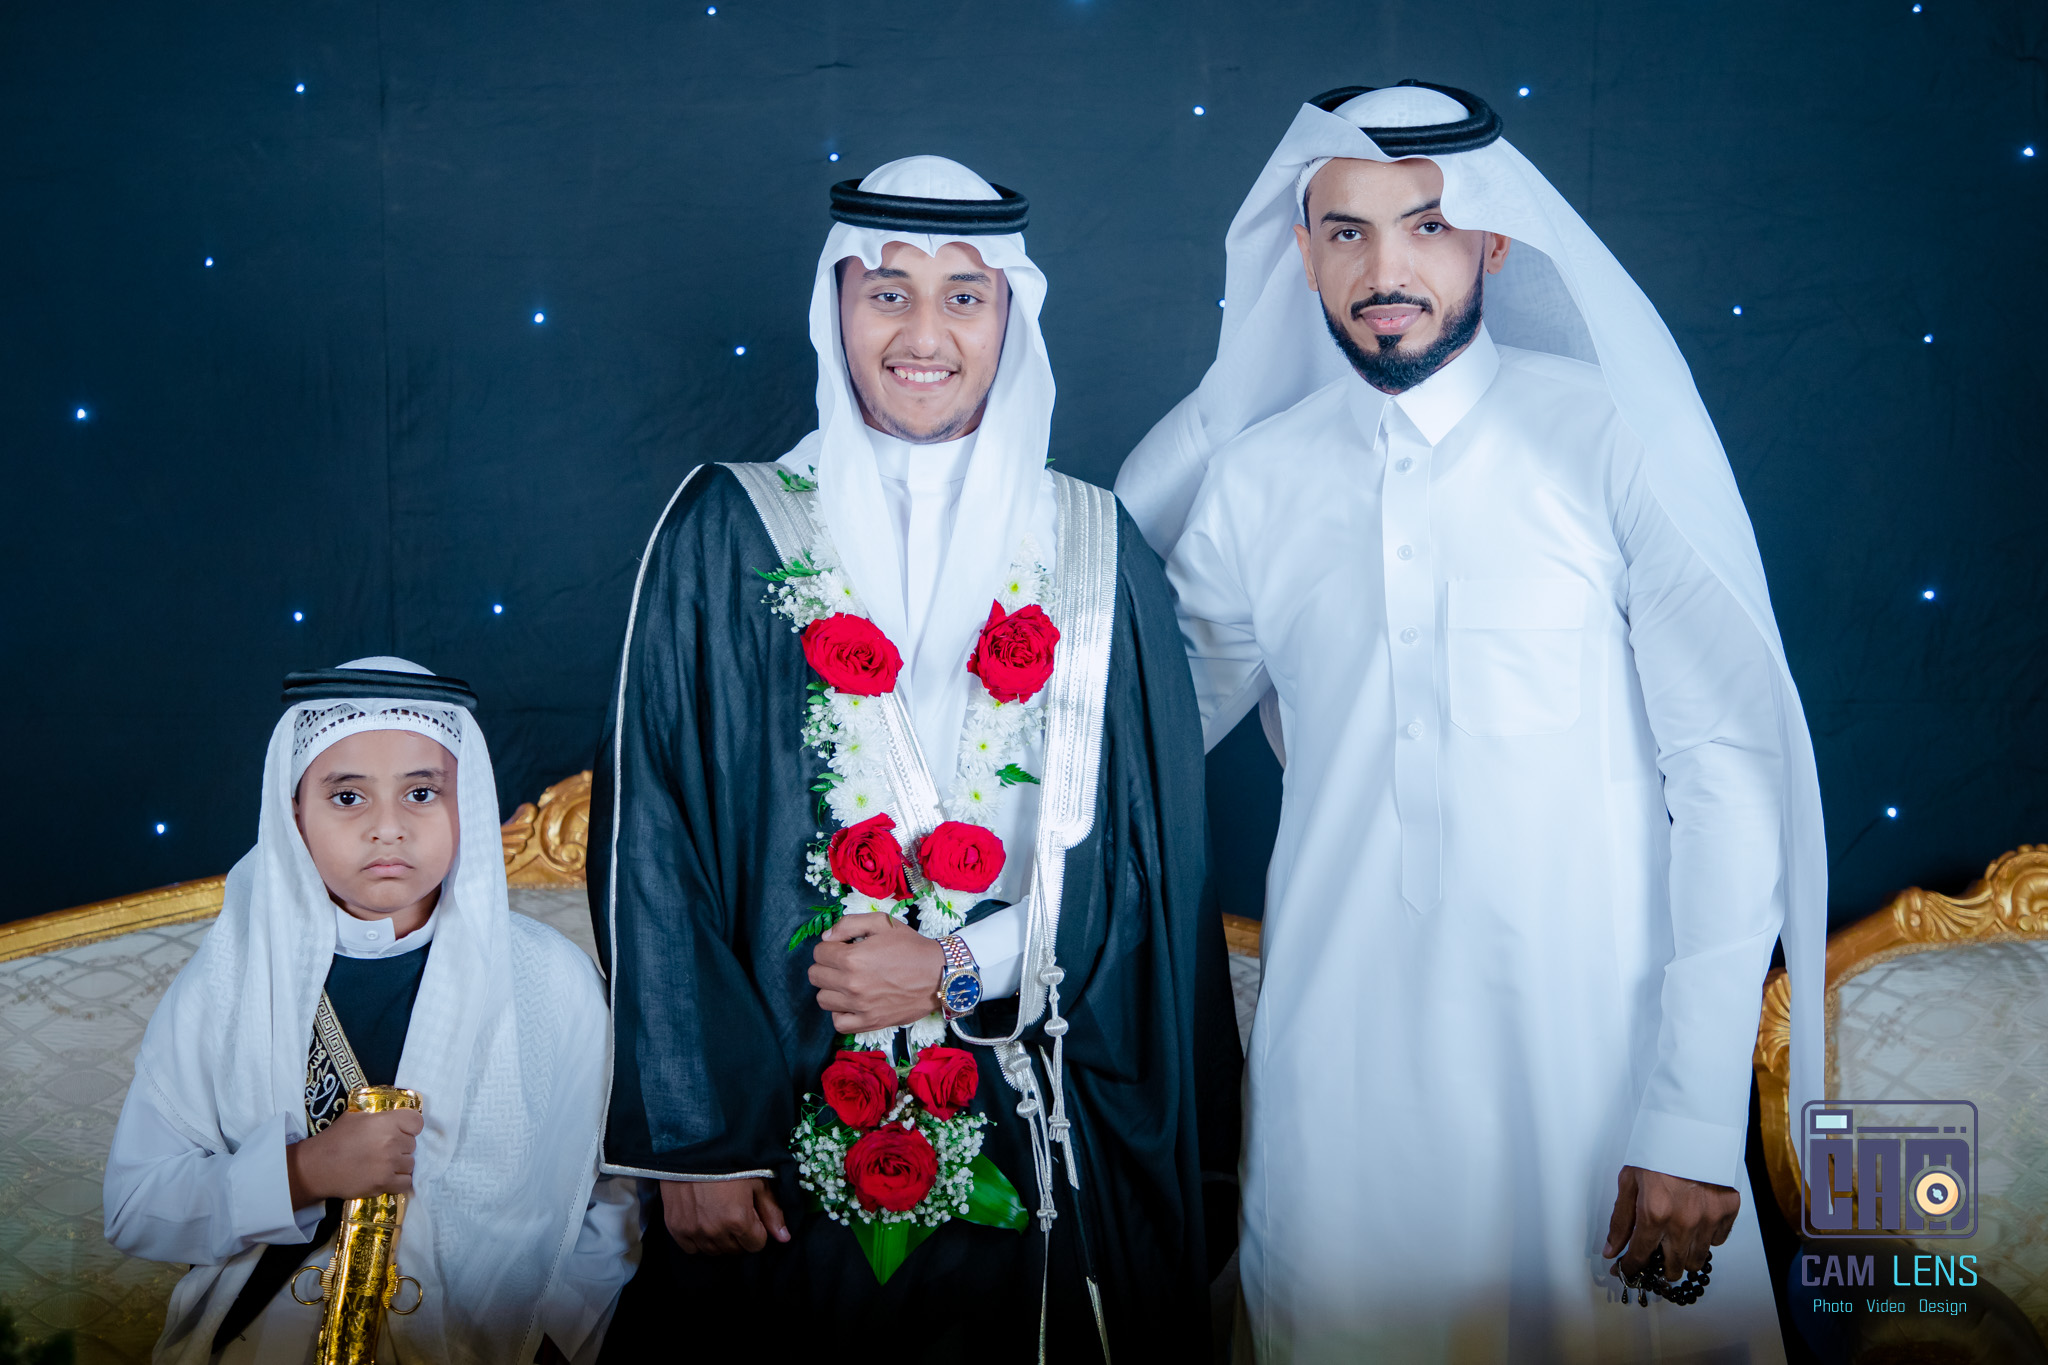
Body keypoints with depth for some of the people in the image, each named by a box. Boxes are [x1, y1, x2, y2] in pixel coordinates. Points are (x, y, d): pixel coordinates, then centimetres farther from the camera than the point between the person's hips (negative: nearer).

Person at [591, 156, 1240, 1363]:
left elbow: (1155, 861, 3)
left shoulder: (1093, 550, 3)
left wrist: (963, 970, -9)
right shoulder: (729, 534, -1)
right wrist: (694, 1133, -8)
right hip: (788, 1126, -1)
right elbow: (652, 844, -4)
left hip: (1037, 1142, 2)